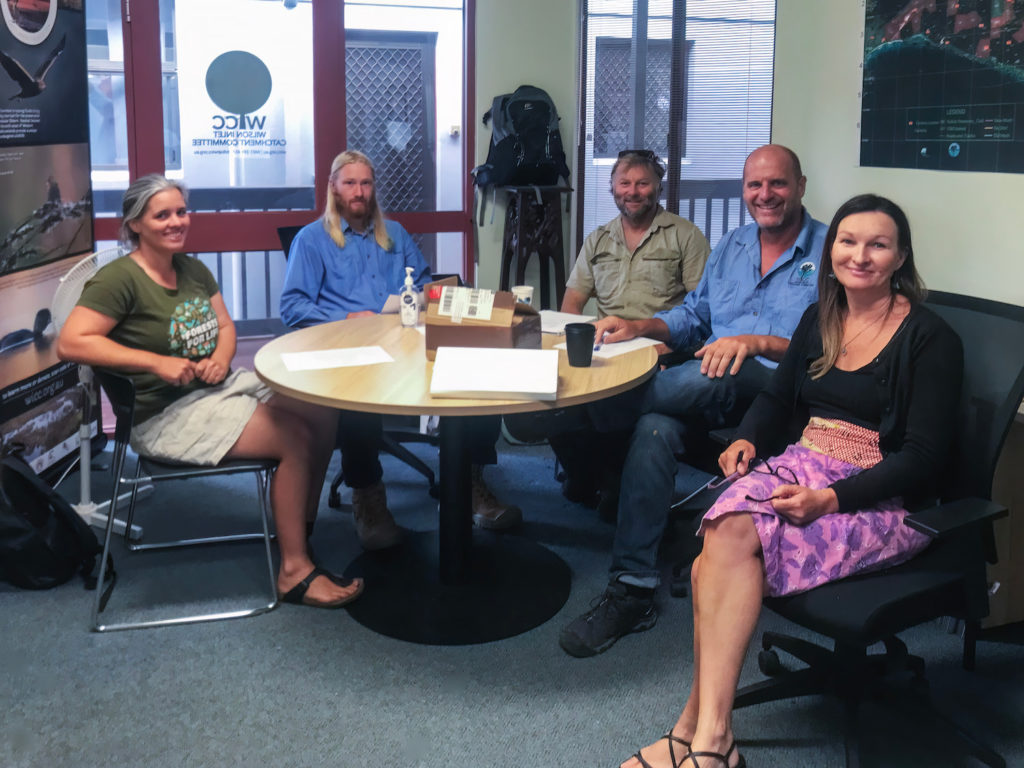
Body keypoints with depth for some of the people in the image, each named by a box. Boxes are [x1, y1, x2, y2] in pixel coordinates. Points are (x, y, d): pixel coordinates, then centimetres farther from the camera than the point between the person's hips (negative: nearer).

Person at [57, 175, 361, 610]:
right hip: (166, 415, -8)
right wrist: (156, 363, -25)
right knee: (297, 440, -22)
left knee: (322, 419, -8)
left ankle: (303, 528, 10)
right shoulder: (119, 278, -13)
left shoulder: (193, 269, 12)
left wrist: (220, 358, -7)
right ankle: (294, 572, -11)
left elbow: (226, 326, 17)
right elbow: (71, 344, -22)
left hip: (221, 386, 8)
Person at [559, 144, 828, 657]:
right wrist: (638, 327, 4)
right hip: (713, 393, 5)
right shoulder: (730, 247, 21)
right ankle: (632, 588, -26)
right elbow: (693, 316, 24)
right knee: (656, 428, -29)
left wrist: (756, 342, -22)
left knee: (726, 374, -39)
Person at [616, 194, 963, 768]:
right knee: (727, 527, -30)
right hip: (803, 466, 5)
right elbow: (778, 397, 24)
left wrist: (831, 499, -23)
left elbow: (924, 456, -11)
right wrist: (748, 440, 1)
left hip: (883, 500, -5)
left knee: (735, 540, -31)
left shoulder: (931, 339, -5)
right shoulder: (819, 321, 14)